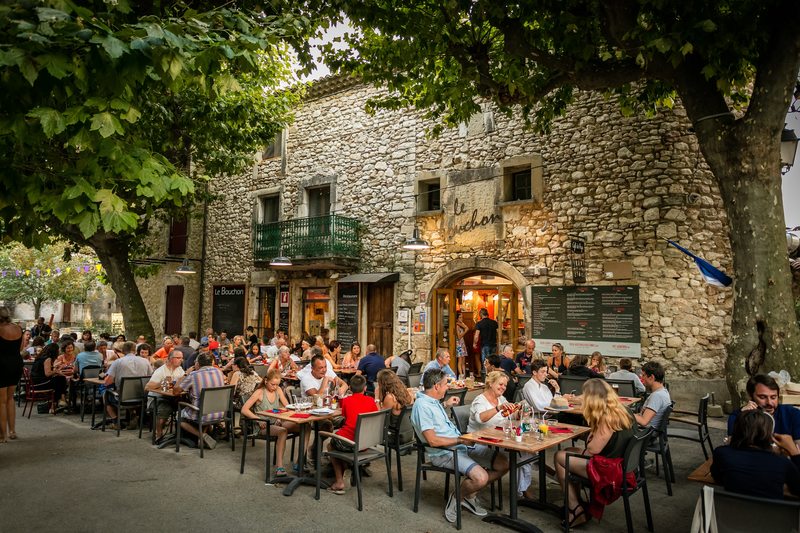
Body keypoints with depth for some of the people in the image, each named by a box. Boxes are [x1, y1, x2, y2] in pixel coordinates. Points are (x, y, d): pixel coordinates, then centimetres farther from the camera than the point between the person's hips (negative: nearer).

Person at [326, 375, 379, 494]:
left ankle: (339, 481, 18)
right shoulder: (370, 400, 4)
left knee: (330, 445, 28)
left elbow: (344, 416, 13)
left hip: (348, 443, -4)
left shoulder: (346, 400, 0)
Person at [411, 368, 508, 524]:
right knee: (481, 477, -31)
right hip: (444, 453, -10)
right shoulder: (422, 405, -19)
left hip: (461, 445, 10)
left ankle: (470, 495, 15)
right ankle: (456, 498, 0)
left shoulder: (432, 400, 11)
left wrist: (446, 405, 26)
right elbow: (432, 441, -23)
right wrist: (460, 439, -15)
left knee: (503, 464, 1)